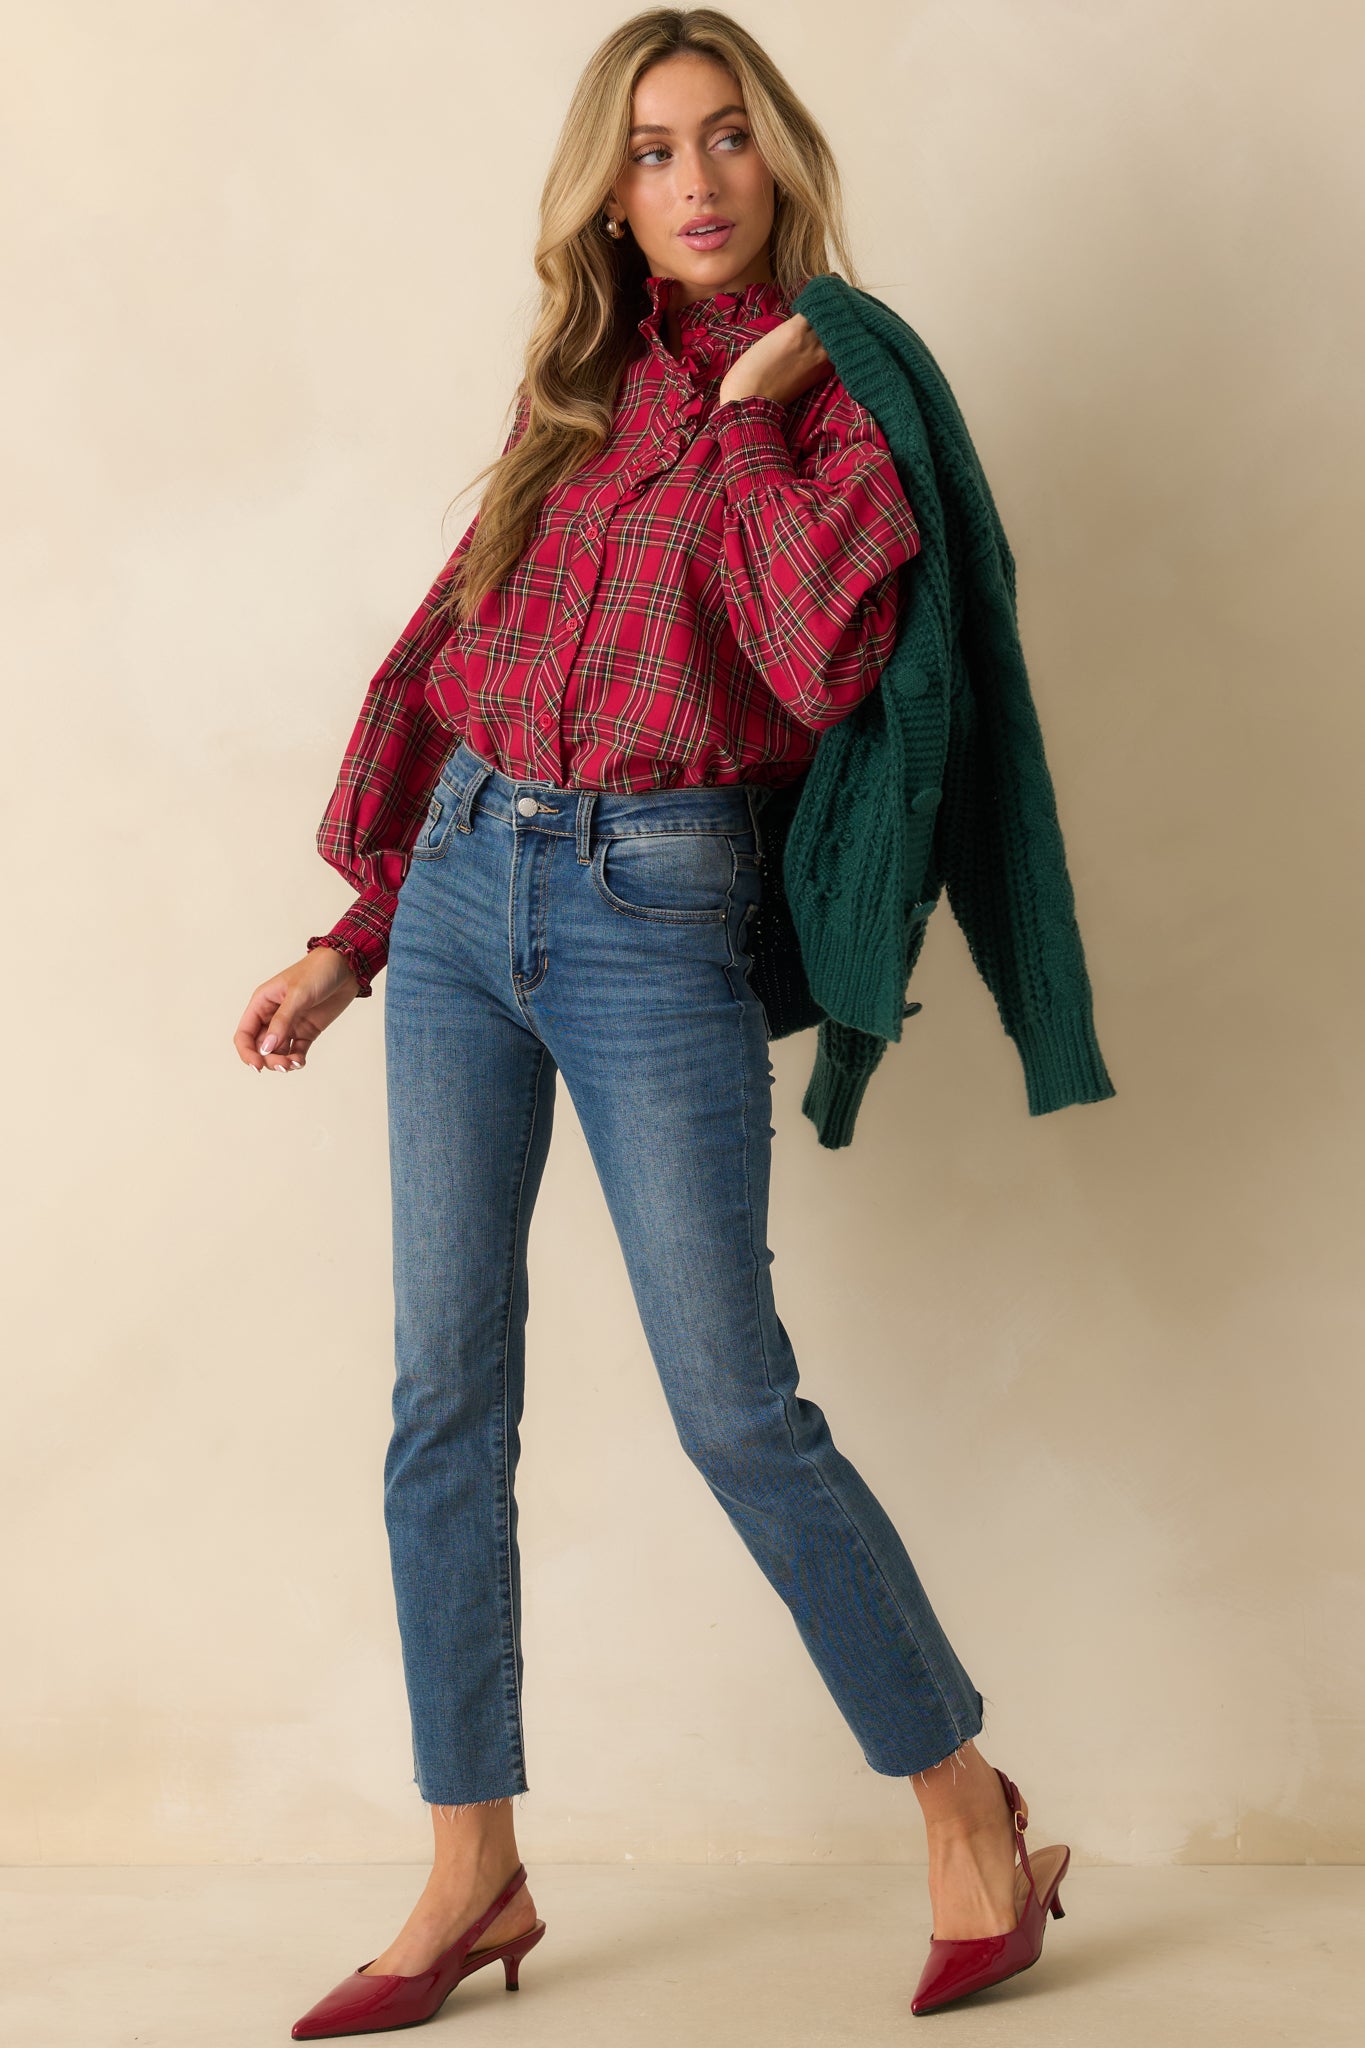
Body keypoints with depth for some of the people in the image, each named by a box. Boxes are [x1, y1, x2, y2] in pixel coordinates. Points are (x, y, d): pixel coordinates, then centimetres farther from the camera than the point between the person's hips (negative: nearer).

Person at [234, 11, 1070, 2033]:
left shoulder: (831, 388, 0)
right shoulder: (580, 391, 15)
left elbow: (824, 665, -18)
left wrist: (749, 411, -11)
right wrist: (357, 937, 15)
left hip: (656, 912, -5)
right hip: (461, 886, 6)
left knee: (737, 1407, -6)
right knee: (443, 1403, 4)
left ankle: (967, 1805, 15)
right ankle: (474, 1873, 16)